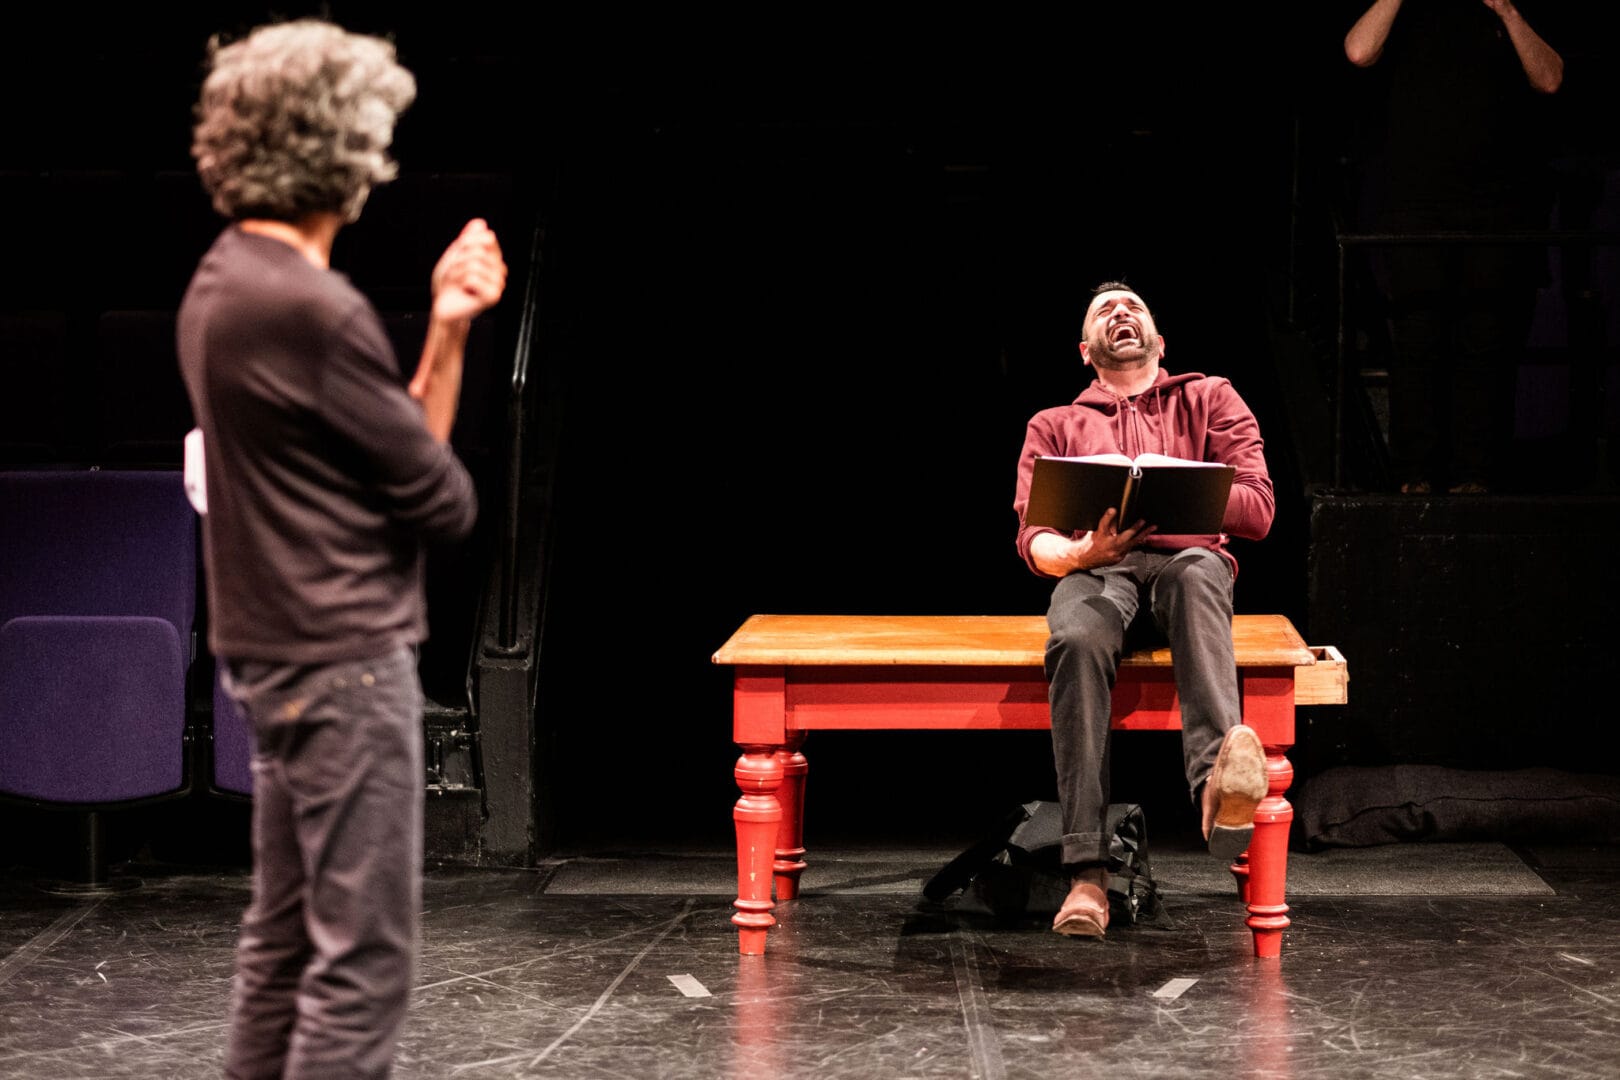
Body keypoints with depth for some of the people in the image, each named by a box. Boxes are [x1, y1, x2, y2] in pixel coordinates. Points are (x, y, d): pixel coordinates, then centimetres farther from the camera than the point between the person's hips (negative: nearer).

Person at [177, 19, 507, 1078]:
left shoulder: (221, 286, 11)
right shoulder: (310, 307, -20)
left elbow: (389, 440, 14)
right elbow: (442, 497, -14)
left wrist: (447, 327, 4)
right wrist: (452, 487, 8)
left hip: (273, 659, 10)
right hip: (345, 660, -10)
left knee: (287, 937, 17)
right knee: (364, 953, -6)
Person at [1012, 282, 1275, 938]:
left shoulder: (1208, 398, 25)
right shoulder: (1054, 425, 28)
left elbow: (1258, 509, 10)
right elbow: (1033, 538, 13)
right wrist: (1079, 552, -11)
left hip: (1184, 558, 0)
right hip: (1094, 571, 1)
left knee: (1199, 572, -41)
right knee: (1077, 640, -38)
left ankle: (1218, 785, -66)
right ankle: (1087, 874, -46)